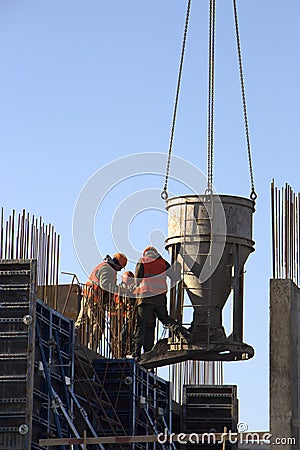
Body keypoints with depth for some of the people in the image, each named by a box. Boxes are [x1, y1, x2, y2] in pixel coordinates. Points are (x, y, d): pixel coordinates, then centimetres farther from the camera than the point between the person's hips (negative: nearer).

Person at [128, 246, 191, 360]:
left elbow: (137, 282, 5)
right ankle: (181, 331, -7)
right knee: (165, 319, 18)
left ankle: (136, 352, -3)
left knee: (141, 324, 1)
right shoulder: (163, 262, 8)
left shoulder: (141, 264, 3)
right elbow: (175, 277, 8)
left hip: (145, 298, -2)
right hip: (160, 297, 2)